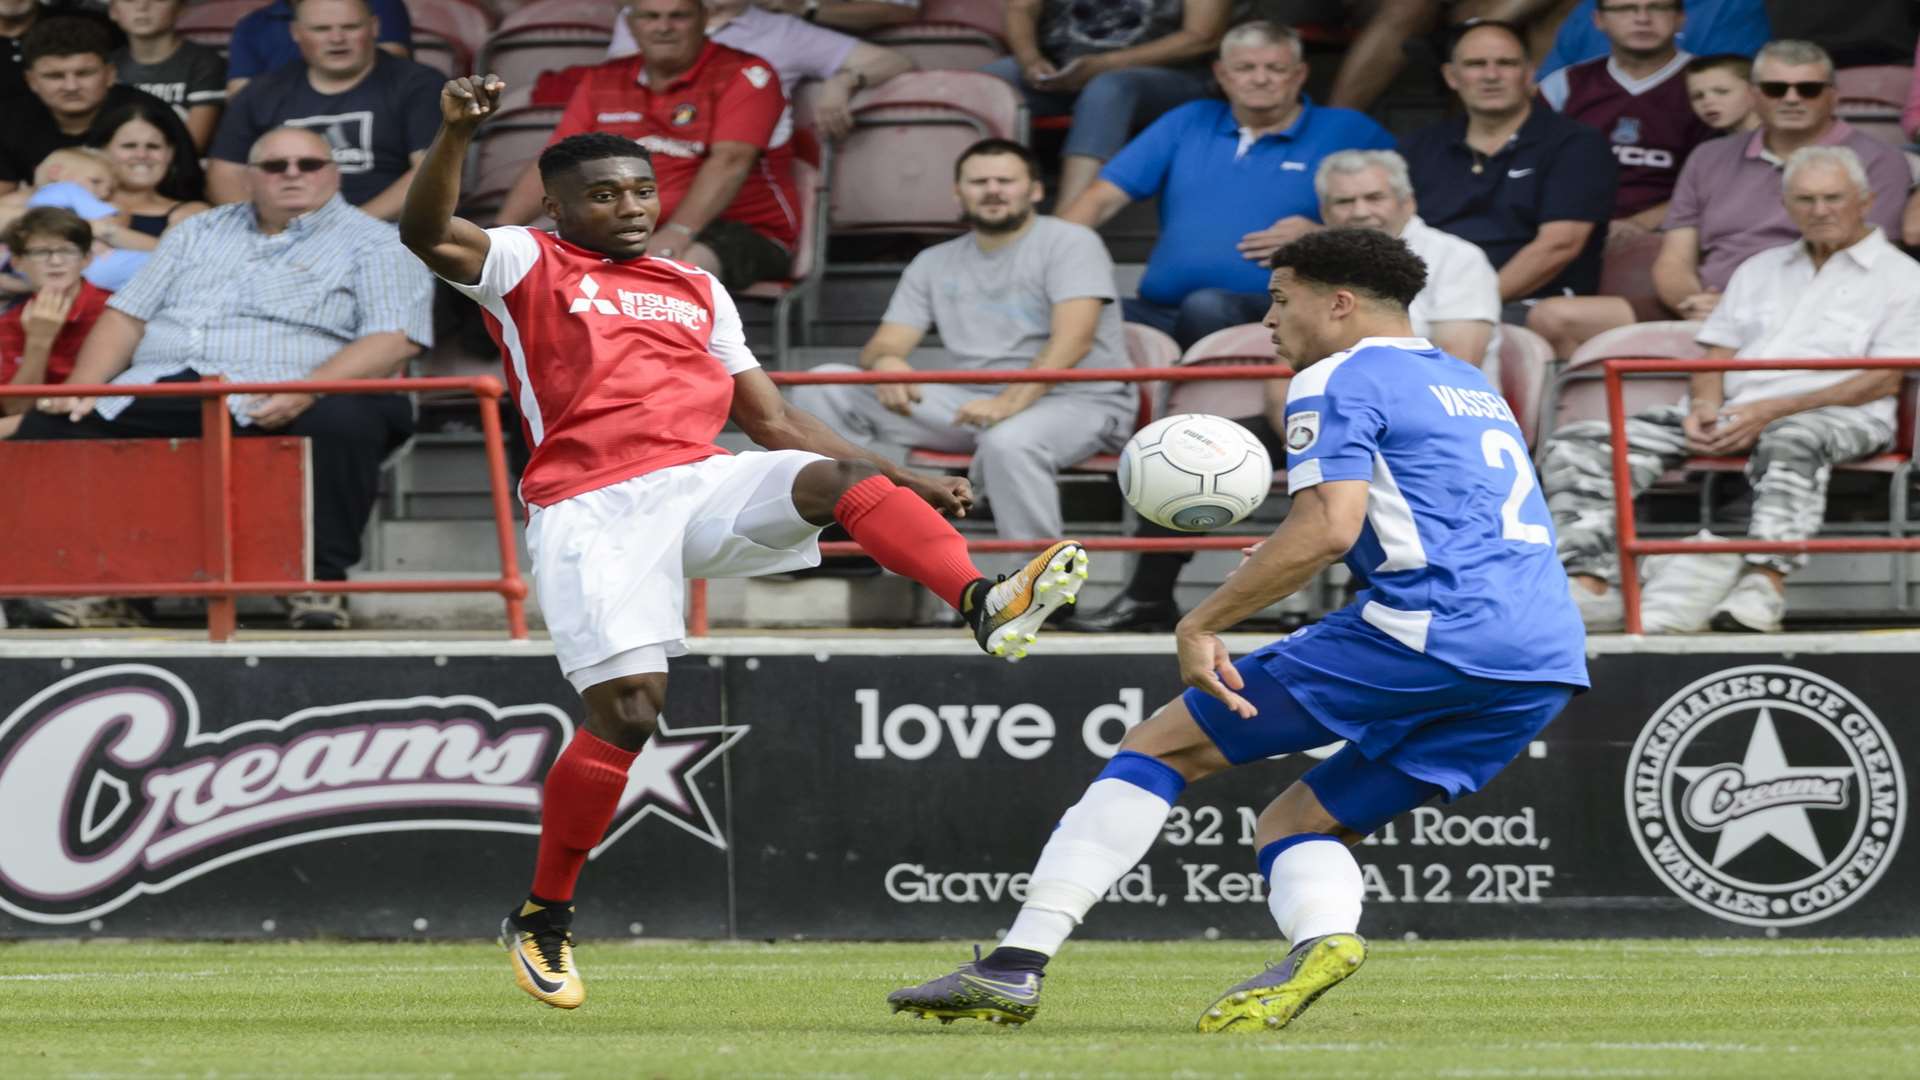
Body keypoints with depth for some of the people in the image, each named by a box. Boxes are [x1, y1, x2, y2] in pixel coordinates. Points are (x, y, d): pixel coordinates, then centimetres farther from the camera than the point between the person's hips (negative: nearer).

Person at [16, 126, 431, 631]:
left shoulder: (375, 244, 8)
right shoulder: (198, 233, 25)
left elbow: (395, 341, -7)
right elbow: (127, 317, 21)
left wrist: (308, 391, -23)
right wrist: (81, 388, 1)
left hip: (276, 404, -4)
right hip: (157, 392, 4)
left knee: (339, 422, -38)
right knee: (46, 430, -16)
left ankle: (321, 582, -27)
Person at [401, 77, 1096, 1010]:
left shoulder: (698, 293, 26)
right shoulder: (527, 268, 9)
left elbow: (774, 423, 26)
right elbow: (428, 234, -10)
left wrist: (903, 479, 19)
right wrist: (456, 133, -28)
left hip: (703, 485, 4)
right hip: (593, 510, -4)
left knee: (838, 477, -23)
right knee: (627, 711, -14)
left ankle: (984, 607, -45)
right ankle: (542, 916, 2)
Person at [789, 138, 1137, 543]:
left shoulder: (1070, 243, -3)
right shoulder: (934, 264, 14)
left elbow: (1074, 339, -18)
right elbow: (885, 344, 8)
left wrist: (1011, 403, -33)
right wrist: (884, 359, -20)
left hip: (1079, 402, -6)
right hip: (975, 401, 6)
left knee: (1008, 443, -43)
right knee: (825, 387, -6)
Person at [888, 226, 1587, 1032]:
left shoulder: (1338, 381, 2)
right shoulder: (1471, 385, 29)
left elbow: (1329, 527, -12)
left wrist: (1202, 624, -8)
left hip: (1430, 631, -8)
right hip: (1548, 666, 8)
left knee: (1163, 745, 2)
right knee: (1294, 825, 17)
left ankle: (1018, 965, -5)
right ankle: (1320, 936, -17)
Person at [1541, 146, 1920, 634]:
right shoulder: (1760, 269, 27)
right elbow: (1717, 353, 23)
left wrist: (1774, 410, -14)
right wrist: (1704, 405, -3)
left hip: (1839, 413, -5)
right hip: (1733, 412, 5)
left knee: (1791, 442, -45)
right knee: (1577, 444, -14)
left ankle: (1765, 584, -56)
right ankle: (1590, 585, -29)